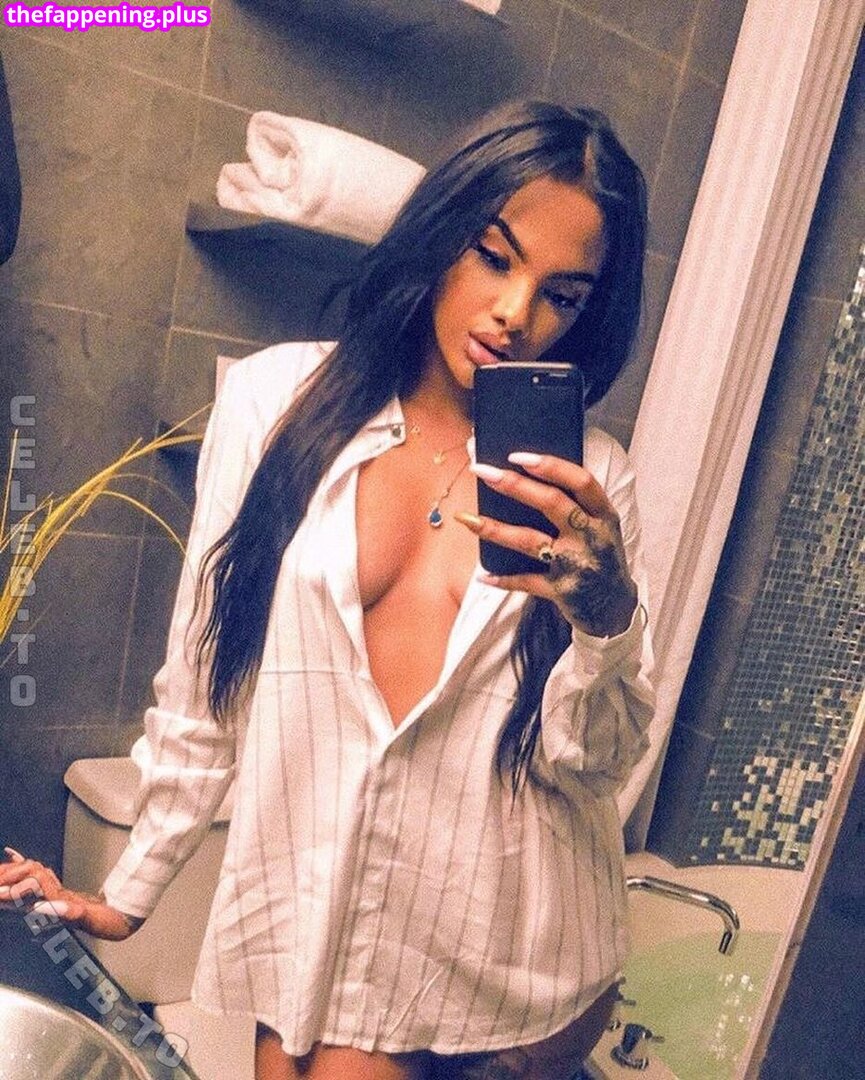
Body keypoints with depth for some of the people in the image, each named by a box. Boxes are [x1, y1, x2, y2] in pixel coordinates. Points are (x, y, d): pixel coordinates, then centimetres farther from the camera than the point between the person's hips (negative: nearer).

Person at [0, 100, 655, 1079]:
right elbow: (204, 683, 1)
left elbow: (598, 769, -4)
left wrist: (607, 618, -23)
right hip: (317, 932, 0)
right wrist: (128, 893, 8)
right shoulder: (277, 401, -5)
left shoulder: (589, 480, -4)